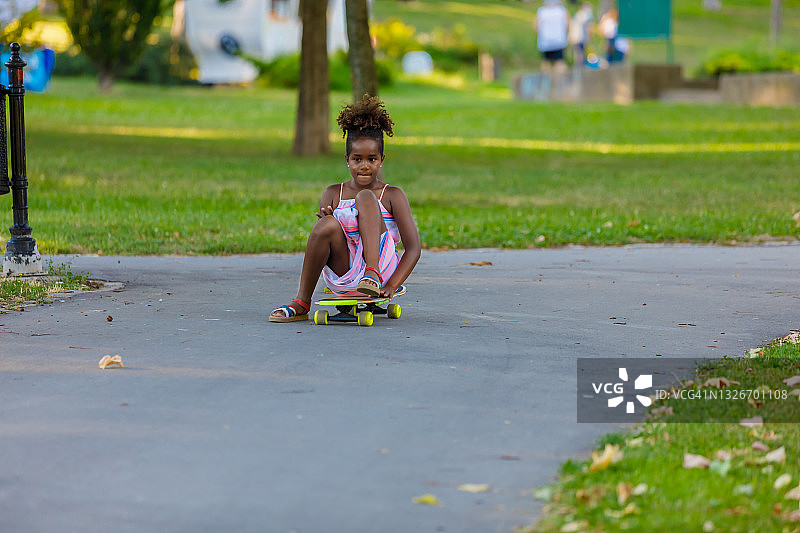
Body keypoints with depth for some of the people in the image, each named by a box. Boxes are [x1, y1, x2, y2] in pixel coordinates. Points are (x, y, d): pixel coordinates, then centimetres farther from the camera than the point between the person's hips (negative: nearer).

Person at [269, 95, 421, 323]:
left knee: (365, 197, -18)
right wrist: (325, 220, -15)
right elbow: (321, 236, 9)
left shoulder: (392, 195, 9)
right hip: (341, 275, 2)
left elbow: (413, 248, 1)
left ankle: (373, 276, -34)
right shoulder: (333, 194, 16)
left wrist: (392, 285, -15)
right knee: (328, 224, -30)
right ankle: (301, 304, -16)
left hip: (381, 267, -2)